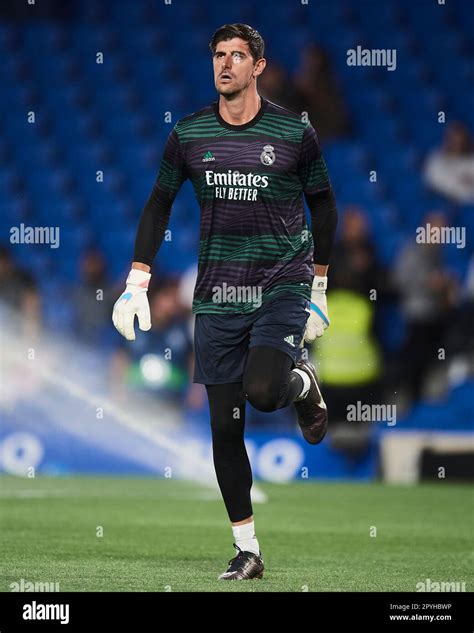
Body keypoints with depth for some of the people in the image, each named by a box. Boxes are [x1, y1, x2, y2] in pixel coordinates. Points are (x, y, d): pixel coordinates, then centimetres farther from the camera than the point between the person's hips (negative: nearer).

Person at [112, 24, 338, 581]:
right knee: (224, 425, 0)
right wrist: (137, 282, 7)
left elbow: (322, 204, 10)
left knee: (264, 392, -25)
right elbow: (159, 204, 14)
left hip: (282, 285, -2)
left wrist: (318, 289, 10)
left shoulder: (294, 133, -2)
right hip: (218, 297, 3)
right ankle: (247, 551, 10)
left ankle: (303, 382, 13)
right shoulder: (188, 135, 4)